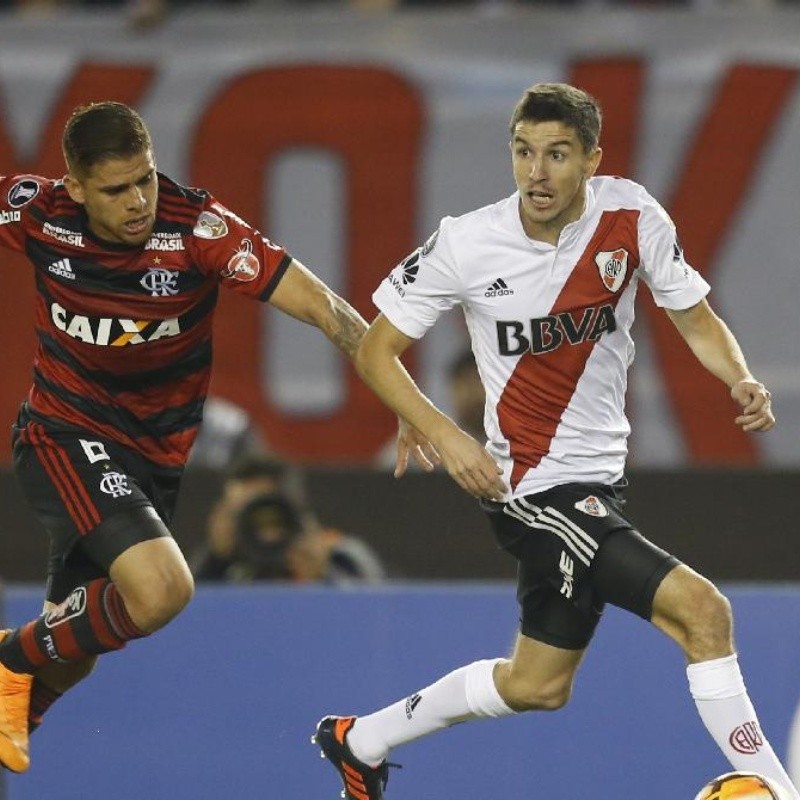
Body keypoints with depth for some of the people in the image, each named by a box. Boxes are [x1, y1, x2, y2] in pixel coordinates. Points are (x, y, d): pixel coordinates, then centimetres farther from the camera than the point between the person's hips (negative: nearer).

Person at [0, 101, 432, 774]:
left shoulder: (197, 226, -22)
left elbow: (321, 306, -27)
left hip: (156, 453, 3)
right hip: (66, 434, -3)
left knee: (72, 643, 14)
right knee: (161, 588, -28)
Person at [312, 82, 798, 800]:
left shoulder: (631, 215, -8)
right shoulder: (466, 245, -17)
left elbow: (696, 317, 5)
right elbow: (377, 350, -6)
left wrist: (742, 379, -16)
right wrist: (445, 435, -20)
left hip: (599, 481, 6)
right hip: (533, 490, -6)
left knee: (538, 686, 21)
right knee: (700, 608, -23)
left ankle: (359, 741, 40)